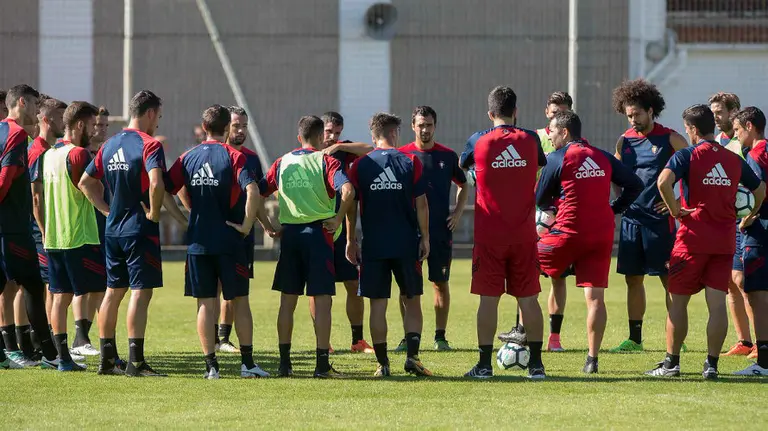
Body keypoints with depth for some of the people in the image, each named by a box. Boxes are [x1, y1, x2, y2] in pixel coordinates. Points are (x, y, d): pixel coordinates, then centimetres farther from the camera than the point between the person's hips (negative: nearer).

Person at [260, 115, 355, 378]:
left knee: (287, 300, 10)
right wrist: (338, 219, -9)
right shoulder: (325, 161, -4)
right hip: (318, 232, -4)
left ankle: (284, 364, 11)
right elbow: (347, 191, -20)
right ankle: (322, 365, -4)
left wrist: (265, 223, 11)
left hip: (289, 233, 4)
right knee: (322, 300, -1)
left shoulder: (283, 162, 9)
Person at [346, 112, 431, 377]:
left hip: (373, 246, 0)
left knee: (378, 304, 4)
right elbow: (421, 204, -2)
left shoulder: (360, 165, 1)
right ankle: (412, 356, -3)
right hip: (406, 245, 0)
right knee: (412, 301, 10)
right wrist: (425, 238, 4)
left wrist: (351, 241, 9)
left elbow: (350, 205, 1)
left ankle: (382, 363, 2)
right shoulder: (410, 162, -1)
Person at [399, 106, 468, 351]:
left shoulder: (448, 156, 6)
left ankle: (440, 336, 9)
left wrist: (458, 212, 4)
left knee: (441, 283, 3)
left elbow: (463, 186, 17)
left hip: (441, 230, 1)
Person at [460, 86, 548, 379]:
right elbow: (542, 166, 22)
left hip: (489, 235, -2)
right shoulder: (530, 140, 1)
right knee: (528, 298, 5)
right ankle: (536, 364, 5)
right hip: (524, 234, 2)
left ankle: (485, 364, -1)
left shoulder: (478, 141, -3)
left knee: (488, 298, 0)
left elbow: (461, 168, 16)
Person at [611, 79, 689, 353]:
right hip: (631, 217, 5)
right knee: (633, 278, 7)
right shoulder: (624, 141, 10)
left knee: (669, 279, -3)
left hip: (659, 218, -5)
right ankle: (634, 338, 14)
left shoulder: (669, 139, -4)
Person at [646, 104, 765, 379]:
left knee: (678, 301, 5)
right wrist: (751, 217, 34)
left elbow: (664, 181, -24)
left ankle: (671, 363, 6)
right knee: (717, 303, 2)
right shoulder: (734, 160, 8)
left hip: (694, 236, -4)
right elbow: (760, 190, 19)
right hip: (725, 239, 4)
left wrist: (675, 210, -12)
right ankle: (711, 364, 0)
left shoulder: (687, 156, -7)